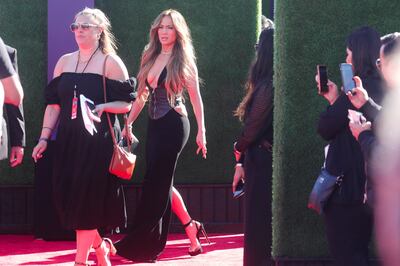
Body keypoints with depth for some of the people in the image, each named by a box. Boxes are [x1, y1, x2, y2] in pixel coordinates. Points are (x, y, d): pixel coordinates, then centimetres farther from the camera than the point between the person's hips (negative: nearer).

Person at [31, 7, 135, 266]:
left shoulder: (111, 63, -2)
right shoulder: (65, 62, 13)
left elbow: (126, 103, -4)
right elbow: (53, 103, 12)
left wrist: (103, 107, -22)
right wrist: (44, 138, 6)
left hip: (98, 140, -5)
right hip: (68, 139, 5)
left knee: (87, 198, -8)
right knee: (67, 197, 2)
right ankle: (100, 245, 21)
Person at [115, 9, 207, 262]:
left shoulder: (183, 61, -4)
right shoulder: (150, 58, 12)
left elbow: (196, 98, -3)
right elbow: (142, 95, 14)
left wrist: (201, 131, -5)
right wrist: (129, 123, 6)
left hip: (174, 125, -7)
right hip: (155, 125, 7)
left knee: (156, 183, -6)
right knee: (162, 182, 8)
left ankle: (139, 243, -4)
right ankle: (191, 228, 21)